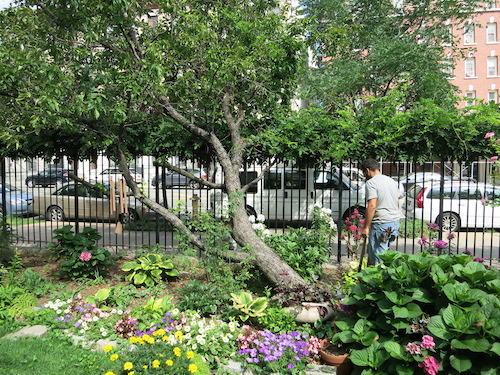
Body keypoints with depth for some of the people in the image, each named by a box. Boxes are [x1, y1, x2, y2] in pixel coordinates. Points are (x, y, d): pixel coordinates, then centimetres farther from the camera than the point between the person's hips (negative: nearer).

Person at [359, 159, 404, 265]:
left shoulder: (371, 183, -11)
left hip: (381, 225, -9)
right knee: (371, 251, 19)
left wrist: (366, 227, -16)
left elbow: (372, 206, -21)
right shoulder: (392, 181, 15)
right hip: (395, 222, 9)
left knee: (378, 258, -1)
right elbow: (398, 202, 20)